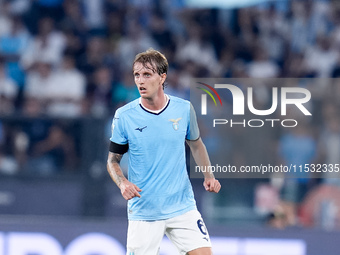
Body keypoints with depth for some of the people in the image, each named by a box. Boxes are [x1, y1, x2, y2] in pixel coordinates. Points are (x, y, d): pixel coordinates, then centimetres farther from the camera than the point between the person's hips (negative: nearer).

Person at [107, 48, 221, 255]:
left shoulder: (184, 109, 0)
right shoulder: (124, 116, -5)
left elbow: (196, 144, 18)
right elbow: (113, 160, 4)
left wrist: (208, 176, 4)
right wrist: (122, 183, -16)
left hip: (183, 208, 1)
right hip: (143, 212, -1)